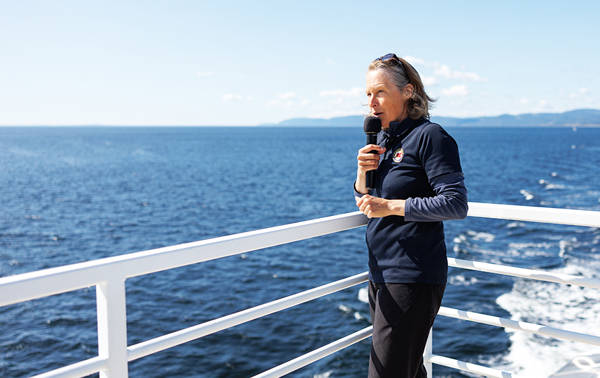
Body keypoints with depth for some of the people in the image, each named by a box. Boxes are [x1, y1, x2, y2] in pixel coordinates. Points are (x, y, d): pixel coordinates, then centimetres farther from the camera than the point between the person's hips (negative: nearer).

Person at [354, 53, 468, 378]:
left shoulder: (429, 136, -12)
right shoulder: (382, 139, 13)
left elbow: (456, 204, -17)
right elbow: (364, 202, 16)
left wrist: (392, 207, -18)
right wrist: (363, 172, -4)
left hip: (412, 276, -8)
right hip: (381, 274, 9)